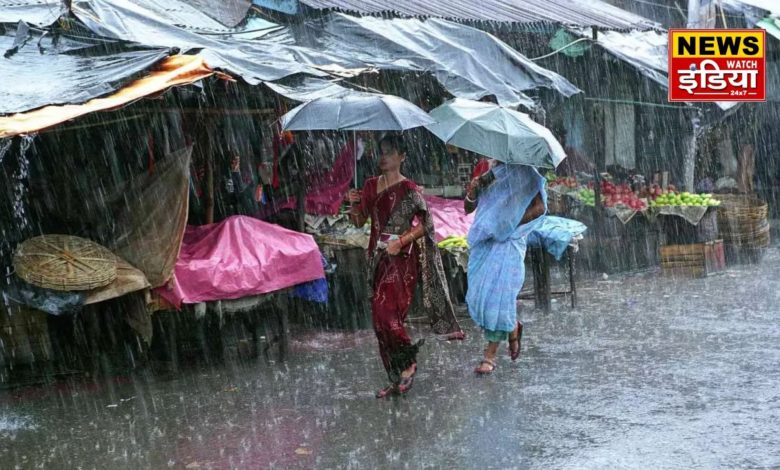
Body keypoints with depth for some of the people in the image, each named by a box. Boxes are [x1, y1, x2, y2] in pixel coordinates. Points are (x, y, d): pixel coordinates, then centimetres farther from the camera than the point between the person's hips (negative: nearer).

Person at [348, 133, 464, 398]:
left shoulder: (409, 190, -7)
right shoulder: (371, 186, 11)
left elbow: (425, 224, -6)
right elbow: (359, 222, 14)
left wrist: (401, 241, -18)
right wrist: (354, 204, -6)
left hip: (402, 260, -7)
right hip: (378, 259, 7)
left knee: (386, 314, -17)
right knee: (382, 319, 7)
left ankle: (408, 363, 5)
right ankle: (397, 380, 15)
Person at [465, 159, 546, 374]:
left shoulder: (522, 173, -1)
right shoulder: (487, 175, 13)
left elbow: (539, 207, -9)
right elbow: (468, 208, 12)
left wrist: (513, 224, -13)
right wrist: (472, 192, -8)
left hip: (508, 243, -6)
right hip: (484, 242, 6)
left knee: (498, 294, -8)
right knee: (477, 294, 3)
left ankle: (491, 355, -1)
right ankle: (512, 327, 30)